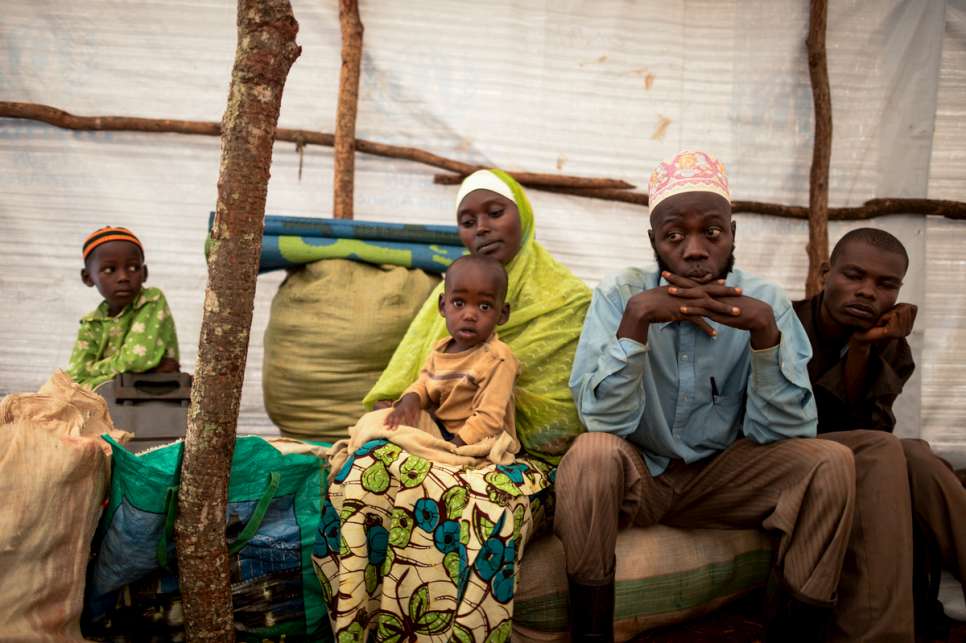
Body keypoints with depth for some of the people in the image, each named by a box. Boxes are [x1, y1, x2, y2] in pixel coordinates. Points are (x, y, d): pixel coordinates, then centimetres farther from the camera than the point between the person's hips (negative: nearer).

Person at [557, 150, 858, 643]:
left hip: (720, 476, 3)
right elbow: (605, 420, -21)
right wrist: (637, 317, -33)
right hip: (635, 477, -2)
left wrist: (765, 329, -29)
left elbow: (782, 432, -15)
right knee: (592, 452, -33)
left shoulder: (766, 301, -8)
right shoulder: (618, 294, -13)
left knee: (830, 463, -19)